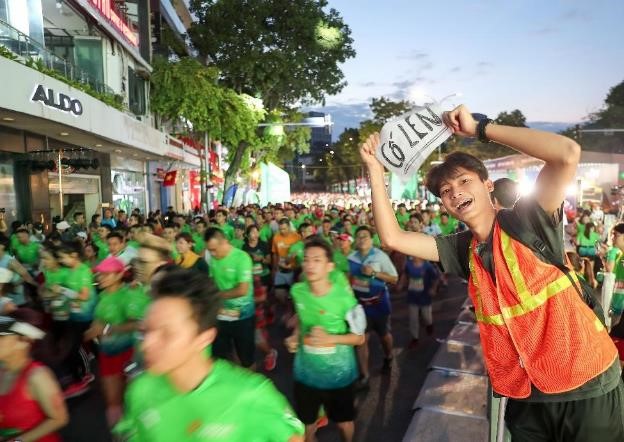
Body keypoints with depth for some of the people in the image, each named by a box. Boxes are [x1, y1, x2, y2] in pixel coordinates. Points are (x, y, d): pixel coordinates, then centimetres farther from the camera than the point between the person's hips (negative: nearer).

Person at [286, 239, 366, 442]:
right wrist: (295, 336, -7)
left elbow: (359, 338, -12)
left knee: (344, 422, 22)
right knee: (306, 424, 20)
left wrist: (330, 338, -27)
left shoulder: (344, 297, -22)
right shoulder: (297, 291, -10)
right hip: (306, 372, 3)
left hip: (338, 373, -2)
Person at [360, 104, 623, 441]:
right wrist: (375, 169, -7)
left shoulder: (528, 221, -11)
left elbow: (568, 154, -25)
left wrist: (479, 128, -21)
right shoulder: (462, 249, 2)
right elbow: (392, 237, -4)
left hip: (586, 386, -4)